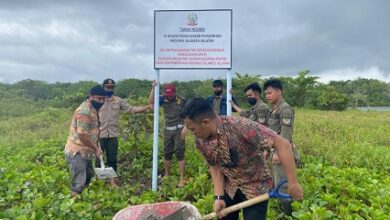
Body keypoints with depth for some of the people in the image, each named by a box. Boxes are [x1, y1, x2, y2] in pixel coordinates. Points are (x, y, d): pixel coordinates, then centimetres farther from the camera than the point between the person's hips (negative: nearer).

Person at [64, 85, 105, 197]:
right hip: (76, 152, -10)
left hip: (85, 152, 10)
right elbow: (83, 135, -26)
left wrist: (95, 147, 10)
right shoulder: (84, 111, -24)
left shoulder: (93, 109, 7)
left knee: (88, 176, 24)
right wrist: (96, 149, -14)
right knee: (78, 183, -7)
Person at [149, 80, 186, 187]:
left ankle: (182, 179, 2)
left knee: (180, 154, -4)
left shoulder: (182, 100, -8)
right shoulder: (163, 99, 0)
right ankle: (166, 175, 31)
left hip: (178, 130, -4)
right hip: (167, 130, 4)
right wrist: (153, 88, -18)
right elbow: (151, 102, -10)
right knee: (167, 153, 14)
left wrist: (185, 129, -11)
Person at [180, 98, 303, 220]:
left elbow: (282, 144, -31)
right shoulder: (200, 141, -14)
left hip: (255, 186, -4)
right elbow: (215, 167, -2)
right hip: (229, 187, 5)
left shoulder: (241, 126, -34)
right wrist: (218, 197, -13)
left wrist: (292, 183, -30)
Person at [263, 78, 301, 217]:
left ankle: (289, 214, 8)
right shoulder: (274, 110, 14)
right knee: (278, 183, 17)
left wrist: (278, 153, -24)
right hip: (276, 151, 10)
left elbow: (286, 134, -22)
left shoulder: (285, 109, -15)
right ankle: (284, 210, 29)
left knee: (283, 184, -4)